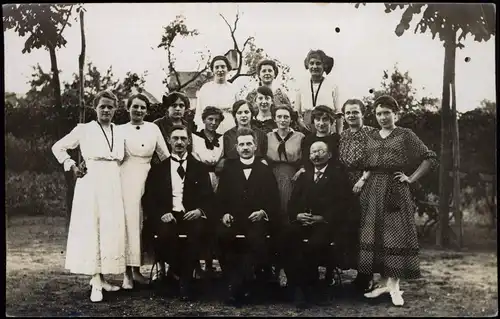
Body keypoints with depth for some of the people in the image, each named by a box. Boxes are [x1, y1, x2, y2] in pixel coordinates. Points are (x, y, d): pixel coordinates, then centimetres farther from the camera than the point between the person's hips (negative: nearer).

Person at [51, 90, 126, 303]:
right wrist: (72, 166, -3)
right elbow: (58, 147, 7)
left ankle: (101, 277, 16)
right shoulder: (84, 130, 0)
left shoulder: (119, 133, 12)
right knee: (91, 229, -6)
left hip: (113, 185, 5)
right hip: (91, 183, -4)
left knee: (110, 230, 4)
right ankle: (96, 283, -3)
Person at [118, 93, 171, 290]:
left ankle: (137, 269, 13)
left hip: (147, 179, 2)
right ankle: (128, 272, -3)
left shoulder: (153, 129, 10)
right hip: (127, 179, -2)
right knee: (129, 222, -6)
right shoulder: (120, 130, 5)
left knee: (143, 223, 4)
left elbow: (165, 156, 11)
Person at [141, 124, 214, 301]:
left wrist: (199, 211, -13)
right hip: (167, 216, 0)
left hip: (191, 216, 0)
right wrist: (161, 214, -11)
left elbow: (209, 197, 8)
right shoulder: (158, 169, 15)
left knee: (197, 232, -34)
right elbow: (148, 199, 8)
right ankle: (181, 271, -3)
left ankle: (186, 280, -14)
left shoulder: (200, 168, 15)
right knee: (163, 234, -33)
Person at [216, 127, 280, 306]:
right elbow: (220, 198, 13)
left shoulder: (266, 171, 14)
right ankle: (233, 282, -19)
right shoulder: (228, 169, 17)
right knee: (221, 235, -32)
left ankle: (238, 285, -21)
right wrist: (224, 214, -7)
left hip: (257, 220, -1)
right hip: (232, 219, 1)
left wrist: (263, 213, -9)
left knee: (256, 238, -35)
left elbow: (274, 202, 10)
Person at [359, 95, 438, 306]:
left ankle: (394, 285, 2)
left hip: (395, 191, -4)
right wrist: (362, 181, -1)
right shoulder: (371, 138, 14)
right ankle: (384, 282, 14)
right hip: (373, 191, 5)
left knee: (395, 235, -5)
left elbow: (430, 158, -3)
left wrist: (411, 178, -7)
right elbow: (365, 166, 16)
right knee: (375, 236, 4)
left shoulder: (405, 135, 0)